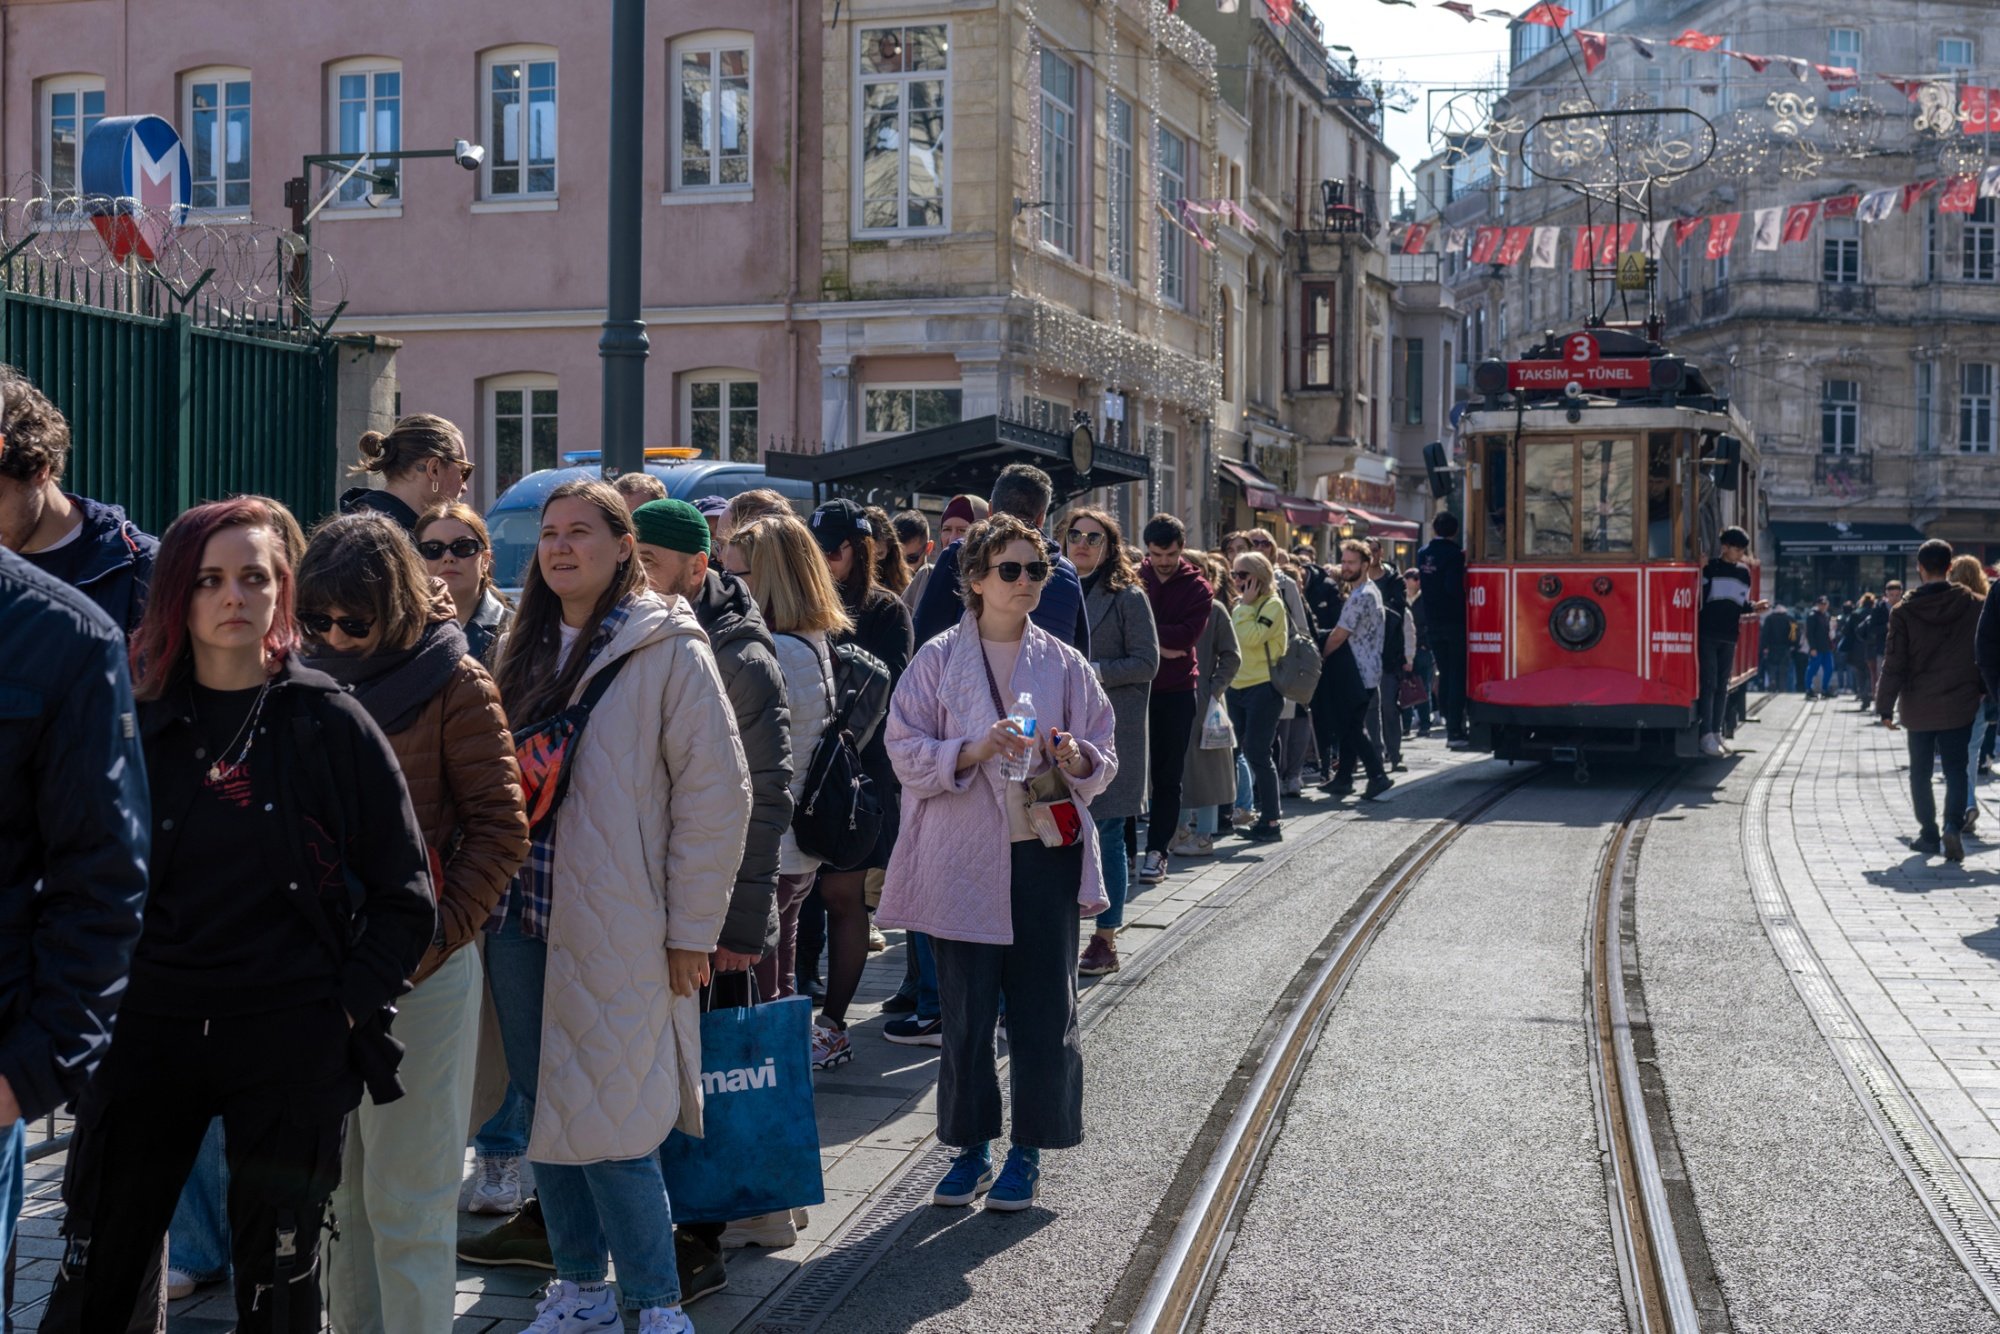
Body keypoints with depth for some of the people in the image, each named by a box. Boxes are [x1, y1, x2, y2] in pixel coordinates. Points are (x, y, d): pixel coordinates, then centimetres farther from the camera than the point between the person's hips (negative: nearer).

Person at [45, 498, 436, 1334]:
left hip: (292, 1045, -2)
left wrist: (348, 1009, -6)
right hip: (147, 1034, 2)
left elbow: (405, 894, 1)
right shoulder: (137, 725, 6)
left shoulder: (331, 724, -1)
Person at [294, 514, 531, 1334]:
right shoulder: (307, 678, 7)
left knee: (406, 1198, 2)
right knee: (335, 1188, 14)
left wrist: (437, 935, -14)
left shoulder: (453, 683, -6)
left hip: (416, 968, -5)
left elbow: (500, 828, -6)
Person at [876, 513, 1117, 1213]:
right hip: (962, 858, -1)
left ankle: (1028, 1153, 16)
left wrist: (1074, 759, -13)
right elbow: (907, 753, -2)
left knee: (1043, 1007, 3)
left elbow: (1103, 759, 10)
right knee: (966, 1009, 3)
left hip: (1045, 851, 2)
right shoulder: (938, 659, 2)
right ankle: (971, 1148, 18)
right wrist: (974, 750, -19)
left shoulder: (1064, 663, 7)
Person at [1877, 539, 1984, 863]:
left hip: (1918, 707, 0)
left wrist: (1885, 706, -1)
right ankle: (1953, 827, -15)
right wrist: (1984, 691, 12)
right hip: (1960, 704, 1)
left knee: (1920, 773, 12)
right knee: (1956, 770, 5)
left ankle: (1929, 834, 14)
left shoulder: (1904, 611, -8)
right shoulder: (1973, 605, -4)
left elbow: (1894, 664, -7)